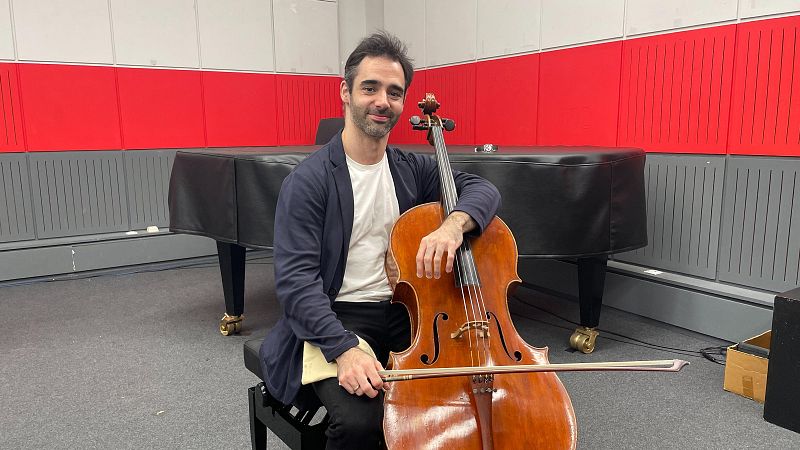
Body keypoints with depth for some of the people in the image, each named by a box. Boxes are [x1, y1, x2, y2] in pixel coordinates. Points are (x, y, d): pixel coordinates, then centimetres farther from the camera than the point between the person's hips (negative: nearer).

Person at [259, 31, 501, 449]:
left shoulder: (413, 169, 8)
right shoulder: (308, 180, -9)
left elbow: (483, 188, 1)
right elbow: (295, 278, -15)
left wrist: (454, 223, -23)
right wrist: (344, 349, -29)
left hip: (404, 313, 5)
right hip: (337, 320, -4)